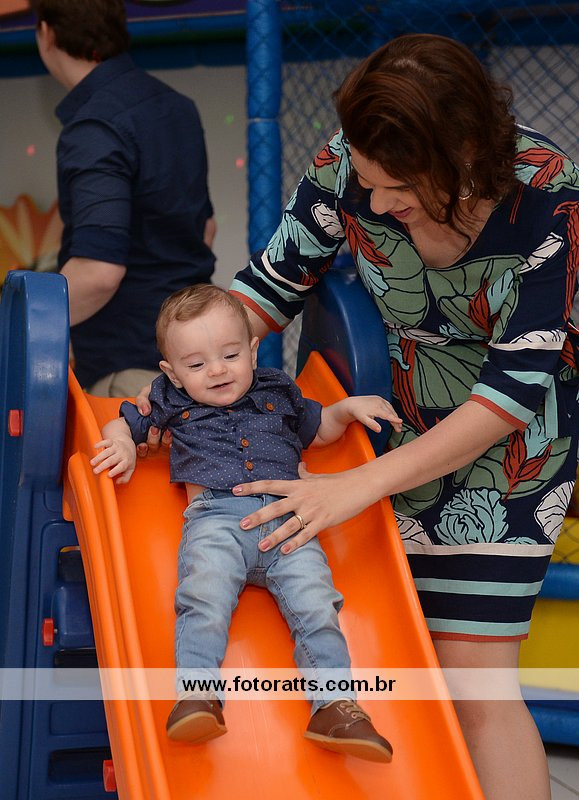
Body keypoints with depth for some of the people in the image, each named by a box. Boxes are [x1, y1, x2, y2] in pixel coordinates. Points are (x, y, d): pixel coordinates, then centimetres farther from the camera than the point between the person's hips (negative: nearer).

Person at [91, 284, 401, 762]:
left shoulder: (277, 392, 27)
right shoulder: (172, 402, 22)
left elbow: (317, 431, 42)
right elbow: (119, 424, 28)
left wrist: (348, 409, 24)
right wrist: (122, 444, 5)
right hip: (216, 519, -2)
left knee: (315, 605, -18)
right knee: (205, 599, -29)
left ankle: (334, 706, -21)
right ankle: (197, 695, -35)